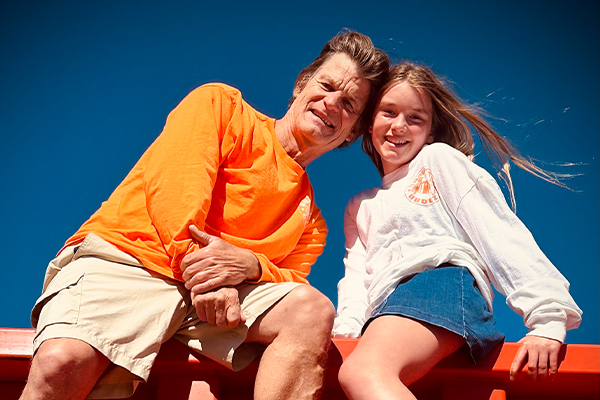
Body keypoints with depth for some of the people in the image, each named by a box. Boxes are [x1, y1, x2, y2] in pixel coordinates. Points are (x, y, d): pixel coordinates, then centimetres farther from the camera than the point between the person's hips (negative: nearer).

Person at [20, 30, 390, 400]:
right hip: (123, 256, -4)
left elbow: (290, 284, 10)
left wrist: (251, 265, -14)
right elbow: (173, 184, -3)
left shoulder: (311, 220, 24)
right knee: (61, 363, -35)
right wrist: (201, 269, -14)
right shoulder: (221, 105, 12)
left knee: (314, 309, -25)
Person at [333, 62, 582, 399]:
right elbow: (356, 274, 19)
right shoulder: (359, 207, 34)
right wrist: (346, 331, -5)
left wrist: (548, 316, -9)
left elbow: (500, 233, 5)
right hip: (386, 314, 6)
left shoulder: (439, 160, 17)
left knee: (363, 371, -38)